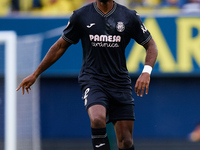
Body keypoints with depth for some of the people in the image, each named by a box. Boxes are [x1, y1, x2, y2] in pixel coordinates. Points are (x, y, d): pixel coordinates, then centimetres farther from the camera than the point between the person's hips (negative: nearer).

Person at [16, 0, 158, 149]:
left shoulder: (130, 17, 1)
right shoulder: (81, 16, 0)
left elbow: (151, 45, 8)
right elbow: (60, 46, 11)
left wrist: (146, 72, -12)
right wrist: (35, 74, 13)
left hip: (120, 82, 2)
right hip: (92, 80, -2)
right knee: (98, 119, -32)